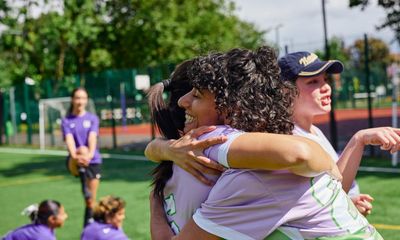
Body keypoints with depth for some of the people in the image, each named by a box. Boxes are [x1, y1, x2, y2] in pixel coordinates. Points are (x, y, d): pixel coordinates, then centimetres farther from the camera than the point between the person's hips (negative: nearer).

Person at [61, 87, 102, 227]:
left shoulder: (92, 118, 6)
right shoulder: (66, 121, 4)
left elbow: (92, 137, -10)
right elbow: (69, 139, -12)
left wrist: (90, 154, -31)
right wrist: (75, 155, -33)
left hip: (93, 161, 2)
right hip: (76, 161, -2)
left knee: (91, 199, 4)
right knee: (82, 149, -38)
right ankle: (86, 191, -53)